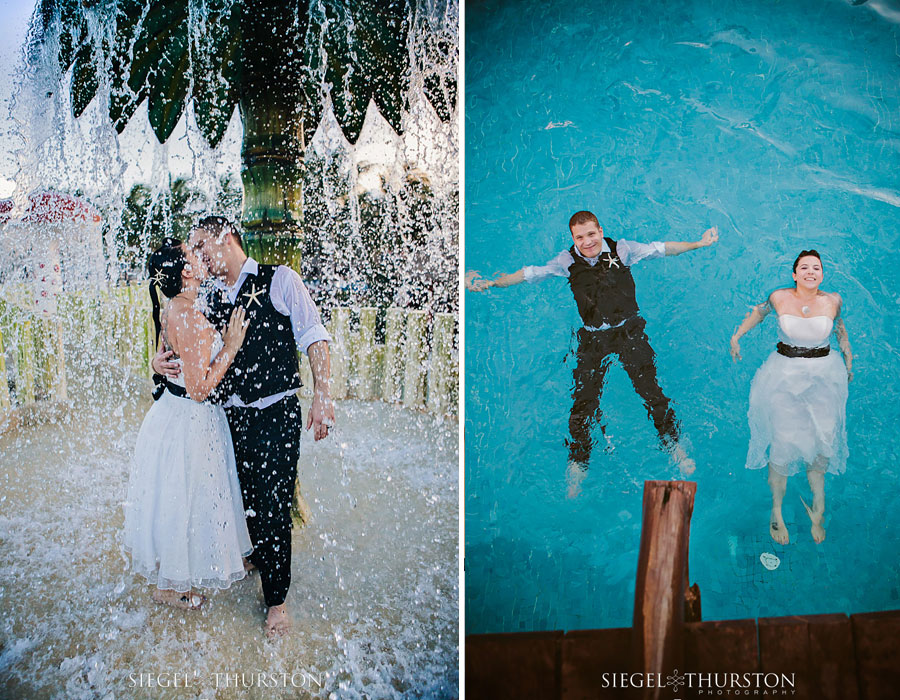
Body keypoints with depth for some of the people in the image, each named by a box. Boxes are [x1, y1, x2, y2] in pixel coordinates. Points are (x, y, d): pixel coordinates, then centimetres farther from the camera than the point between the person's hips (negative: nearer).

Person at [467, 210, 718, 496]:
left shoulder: (621, 250, -2)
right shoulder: (567, 261, -1)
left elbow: (660, 249, 4)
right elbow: (531, 274, 1)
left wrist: (698, 244, 1)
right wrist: (492, 283, -5)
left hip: (629, 331, 0)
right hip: (592, 338, 1)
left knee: (650, 390, -8)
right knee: (583, 401, -4)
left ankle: (673, 445, 15)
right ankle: (577, 465, 14)